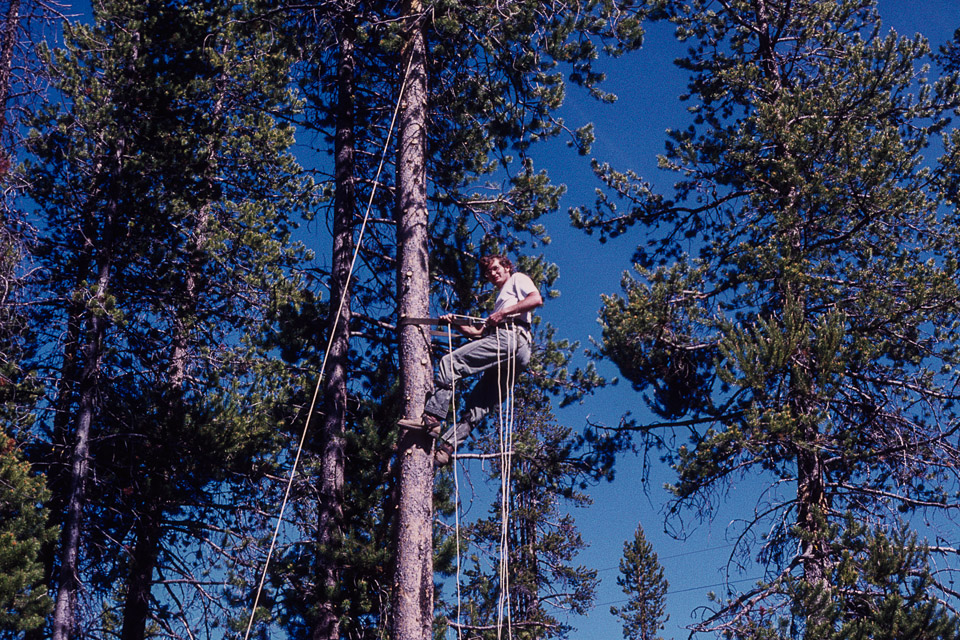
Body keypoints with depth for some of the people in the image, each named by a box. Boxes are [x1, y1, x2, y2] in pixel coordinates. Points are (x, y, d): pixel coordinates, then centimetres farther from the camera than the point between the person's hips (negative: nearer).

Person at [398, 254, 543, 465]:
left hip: (510, 336, -10)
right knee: (476, 405, 0)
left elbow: (536, 299, -7)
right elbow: (479, 332, 33)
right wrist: (455, 323, 20)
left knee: (450, 363, -17)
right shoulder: (500, 298, 42)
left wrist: (504, 313, -10)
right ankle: (446, 446, -6)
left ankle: (432, 417, -26)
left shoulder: (518, 279, 16)